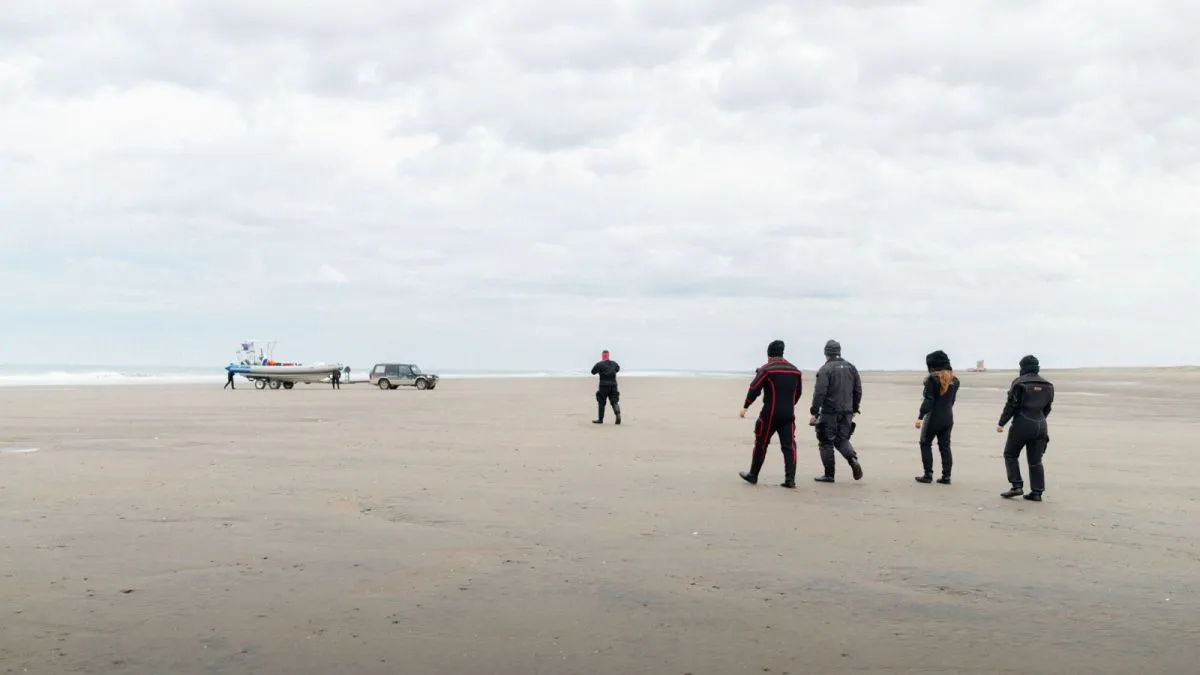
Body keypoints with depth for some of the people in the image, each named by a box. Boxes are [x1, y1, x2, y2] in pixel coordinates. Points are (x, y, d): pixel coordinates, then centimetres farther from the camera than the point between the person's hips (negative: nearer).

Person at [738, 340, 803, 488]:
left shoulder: (766, 369, -6)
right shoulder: (795, 370, 11)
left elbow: (754, 389, -11)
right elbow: (798, 393, 20)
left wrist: (745, 407, -6)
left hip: (770, 414, -4)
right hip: (788, 414, 4)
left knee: (761, 444, 8)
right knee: (789, 445, 2)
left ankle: (753, 475, 17)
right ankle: (790, 479, -5)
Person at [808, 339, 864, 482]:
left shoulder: (825, 369, -10)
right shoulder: (851, 367, 9)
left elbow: (819, 393, -16)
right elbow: (858, 391, 12)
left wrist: (814, 413, -13)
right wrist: (854, 409, 21)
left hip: (829, 412, -6)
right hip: (847, 412, 6)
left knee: (826, 442, 5)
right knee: (842, 439, 19)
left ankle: (829, 475, 6)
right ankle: (853, 458, -7)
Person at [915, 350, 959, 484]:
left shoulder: (932, 379, -14)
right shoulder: (954, 380, 7)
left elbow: (928, 400, -18)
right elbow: (952, 399, 13)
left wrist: (920, 417, -17)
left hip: (933, 418, -6)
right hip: (948, 418, 6)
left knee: (925, 444, 7)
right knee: (945, 446, 10)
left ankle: (928, 475, 4)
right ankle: (946, 476, 8)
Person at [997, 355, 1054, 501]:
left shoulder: (1019, 382, -7)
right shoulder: (1047, 385, 10)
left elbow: (1011, 405, -10)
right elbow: (1047, 408, 16)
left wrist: (1001, 423, -6)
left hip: (1022, 424, -5)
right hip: (1040, 425, 5)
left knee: (1010, 455, 9)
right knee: (1035, 460, 10)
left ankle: (1017, 486, 0)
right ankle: (1037, 492, 7)